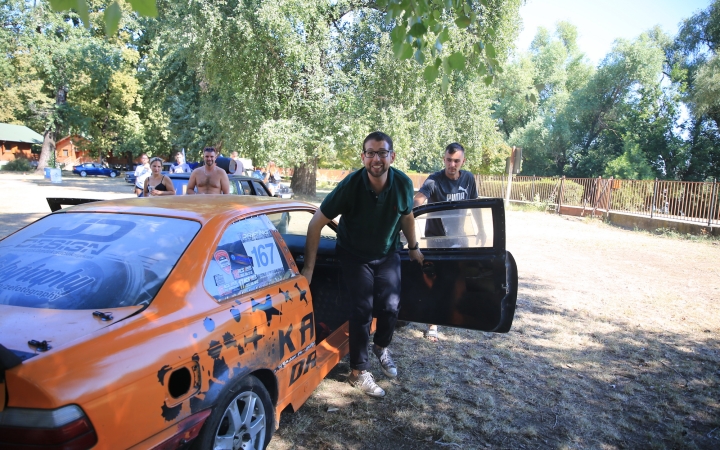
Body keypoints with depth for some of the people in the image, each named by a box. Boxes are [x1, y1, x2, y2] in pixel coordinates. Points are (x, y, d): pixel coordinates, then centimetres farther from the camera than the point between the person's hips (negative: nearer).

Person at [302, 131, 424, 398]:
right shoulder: (351, 185, -28)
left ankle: (381, 347, 32)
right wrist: (309, 268, -24)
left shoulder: (403, 184, -19)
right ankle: (359, 372, 11)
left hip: (387, 254, 3)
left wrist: (413, 247, 13)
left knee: (390, 306, -2)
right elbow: (316, 224, -24)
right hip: (355, 255, -3)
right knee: (362, 310, -7)